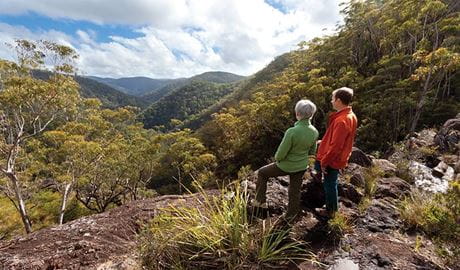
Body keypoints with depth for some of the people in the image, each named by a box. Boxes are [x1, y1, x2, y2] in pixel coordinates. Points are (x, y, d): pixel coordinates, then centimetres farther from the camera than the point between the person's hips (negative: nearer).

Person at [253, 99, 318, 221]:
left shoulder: (292, 132, -32)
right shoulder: (314, 132, -12)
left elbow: (281, 154, -23)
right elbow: (312, 152, 3)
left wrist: (277, 158, -2)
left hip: (286, 166, -5)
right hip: (301, 166, 5)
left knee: (262, 173, 18)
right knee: (295, 191, 23)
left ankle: (261, 201, 24)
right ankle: (291, 214, 44)